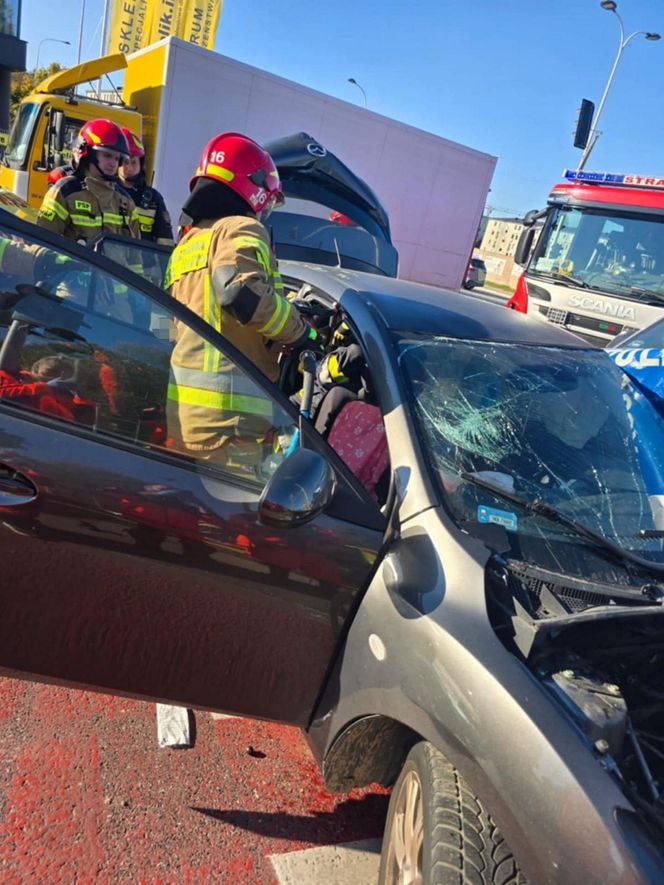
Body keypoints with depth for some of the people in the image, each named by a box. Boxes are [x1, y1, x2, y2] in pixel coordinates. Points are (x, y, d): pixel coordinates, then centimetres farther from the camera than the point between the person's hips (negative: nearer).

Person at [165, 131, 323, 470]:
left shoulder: (185, 246, 26)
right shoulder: (240, 229, -1)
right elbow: (245, 293, -20)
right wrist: (302, 333, -8)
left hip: (180, 403, 9)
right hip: (225, 408, -9)